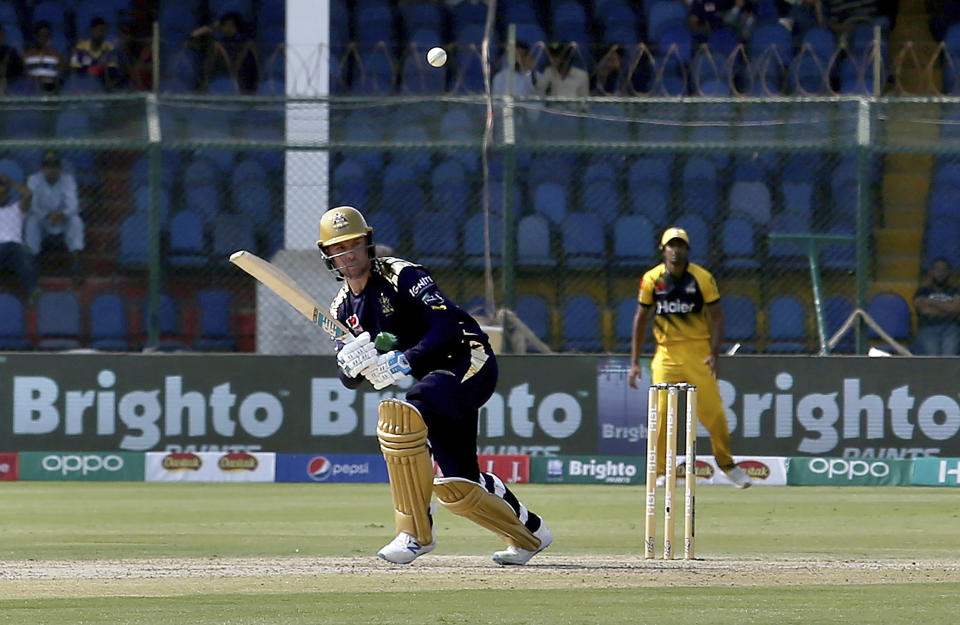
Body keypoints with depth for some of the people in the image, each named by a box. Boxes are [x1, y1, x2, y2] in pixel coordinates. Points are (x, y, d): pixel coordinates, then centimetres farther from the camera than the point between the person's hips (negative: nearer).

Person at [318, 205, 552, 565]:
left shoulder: (400, 275, -12)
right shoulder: (343, 308, 9)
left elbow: (447, 325, -23)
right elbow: (349, 380, 6)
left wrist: (404, 362, -33)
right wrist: (351, 364, -18)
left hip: (469, 362, -8)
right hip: (432, 377, 8)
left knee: (400, 417, -31)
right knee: (454, 485, 6)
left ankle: (416, 532, -26)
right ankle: (527, 533, 31)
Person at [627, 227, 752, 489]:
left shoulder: (703, 278, -4)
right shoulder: (652, 280, 1)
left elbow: (716, 316, -2)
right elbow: (641, 319, 8)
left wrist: (714, 353, -15)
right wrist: (635, 362, 5)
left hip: (698, 350, -1)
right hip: (666, 353, 1)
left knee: (713, 411, -4)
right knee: (661, 412, -9)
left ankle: (726, 463, 17)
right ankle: (659, 471, 1)